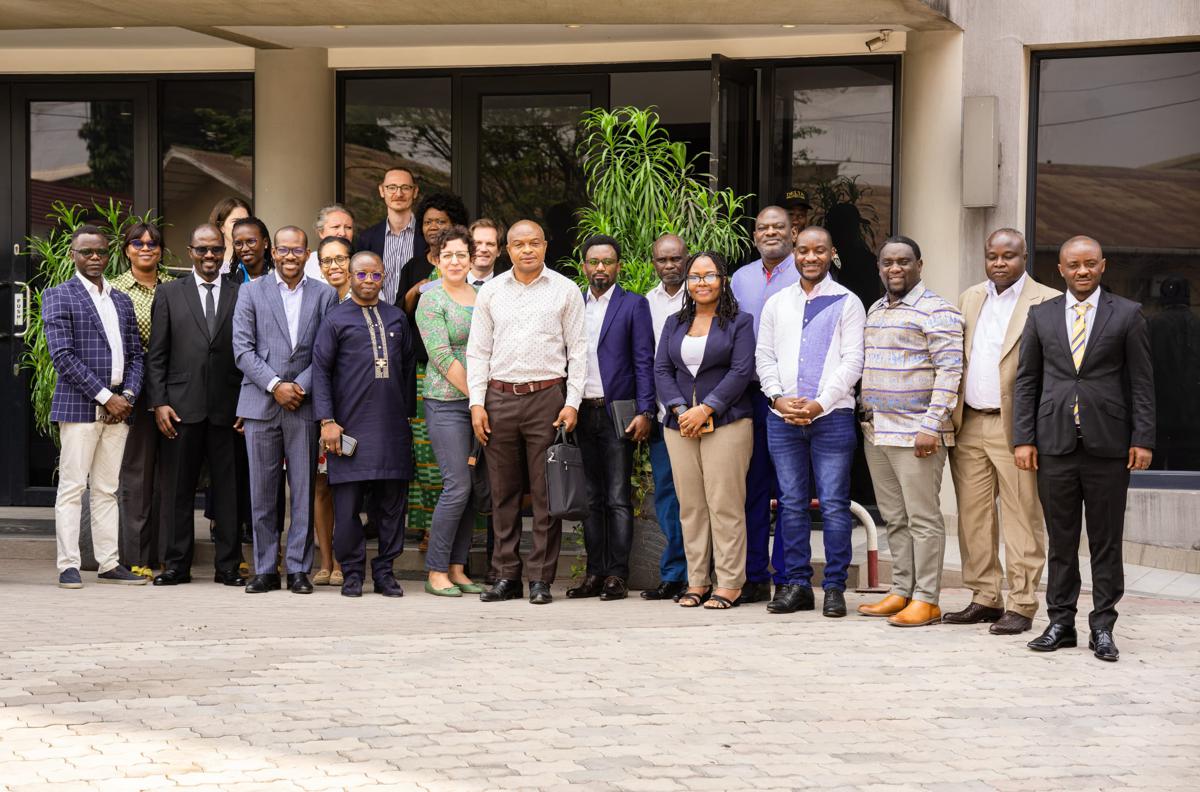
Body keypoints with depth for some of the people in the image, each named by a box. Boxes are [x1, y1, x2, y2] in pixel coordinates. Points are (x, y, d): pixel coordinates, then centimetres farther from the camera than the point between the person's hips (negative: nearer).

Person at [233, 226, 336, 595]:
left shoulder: (324, 295, 8)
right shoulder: (252, 292, 7)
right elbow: (242, 348, 0)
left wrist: (301, 386, -10)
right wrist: (274, 385, -10)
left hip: (303, 404, 0)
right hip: (260, 404, 0)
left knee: (303, 491, 0)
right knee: (262, 492, 3)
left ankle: (298, 568, 6)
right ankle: (265, 569, 9)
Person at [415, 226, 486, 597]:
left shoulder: (482, 296, 13)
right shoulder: (432, 300, -5)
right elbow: (442, 357, -11)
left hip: (480, 400, 6)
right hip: (447, 401, -6)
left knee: (474, 488, 4)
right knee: (458, 486, -11)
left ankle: (457, 569, 11)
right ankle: (436, 571, -3)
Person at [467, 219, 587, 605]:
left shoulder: (565, 291, 5)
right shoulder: (491, 291, 10)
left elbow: (577, 350, 4)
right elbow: (478, 350, 11)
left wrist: (572, 403, -5)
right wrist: (477, 403, 2)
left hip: (547, 396, -2)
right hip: (500, 398, 2)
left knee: (547, 494, -3)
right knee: (503, 494, 5)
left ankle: (541, 579, 1)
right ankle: (506, 577, 10)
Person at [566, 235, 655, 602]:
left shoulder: (633, 305, 2)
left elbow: (644, 362, -2)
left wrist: (644, 412, -11)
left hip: (617, 412, -4)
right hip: (581, 415, 4)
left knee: (618, 499, -5)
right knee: (591, 499, 7)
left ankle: (617, 575, -3)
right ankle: (595, 573, 10)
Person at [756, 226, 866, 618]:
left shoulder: (847, 303, 3)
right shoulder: (776, 304, 15)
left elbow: (852, 361, -3)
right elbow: (764, 356, 12)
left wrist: (820, 403, -12)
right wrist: (778, 397, -5)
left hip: (831, 416, -3)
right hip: (783, 418, 4)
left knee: (833, 504, -4)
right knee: (791, 504, 5)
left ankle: (834, 587, 0)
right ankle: (796, 585, 11)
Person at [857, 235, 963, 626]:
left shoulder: (936, 311, -8)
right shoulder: (874, 311, 17)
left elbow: (950, 371, -14)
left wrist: (931, 426, -19)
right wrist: (867, 415, 17)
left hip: (916, 433, -8)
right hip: (877, 432, 8)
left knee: (923, 518, -5)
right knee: (894, 518, 12)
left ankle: (926, 600, -3)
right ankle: (901, 591, 18)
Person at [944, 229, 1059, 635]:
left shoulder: (1047, 303, -5)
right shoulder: (970, 298, 15)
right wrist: (950, 418, 10)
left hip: (1016, 428, -6)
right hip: (969, 426, 6)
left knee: (1020, 518, -3)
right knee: (973, 516, 9)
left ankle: (1021, 606, 1)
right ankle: (985, 598, 17)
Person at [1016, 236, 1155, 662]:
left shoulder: (1127, 314, 4)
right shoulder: (1041, 316, 10)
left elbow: (1142, 382, 2)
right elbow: (1026, 381, 9)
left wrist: (1142, 439, -5)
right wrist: (1023, 438, 1)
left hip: (1107, 446, -2)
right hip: (1055, 444, 2)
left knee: (1106, 542, 2)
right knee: (1060, 540, 6)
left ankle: (1102, 628, 7)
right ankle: (1060, 623, 13)